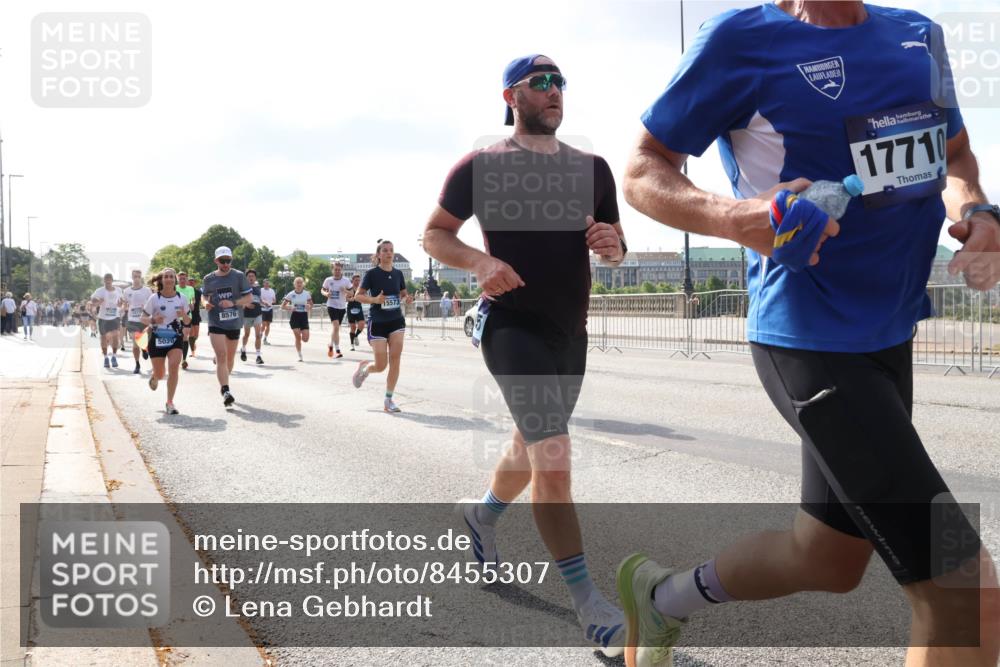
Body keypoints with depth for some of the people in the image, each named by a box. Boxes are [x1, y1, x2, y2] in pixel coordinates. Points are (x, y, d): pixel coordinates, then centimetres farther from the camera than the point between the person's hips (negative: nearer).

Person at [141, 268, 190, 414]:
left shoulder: (182, 298, -2)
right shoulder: (154, 298, -8)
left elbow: (188, 321, 6)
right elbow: (143, 318, -3)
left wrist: (184, 315, -17)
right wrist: (153, 320, -25)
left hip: (176, 338, 1)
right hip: (157, 339, -1)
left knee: (174, 367, -19)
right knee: (160, 374, 6)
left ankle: (169, 403, -9)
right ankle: (154, 376, 48)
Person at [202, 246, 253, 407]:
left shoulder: (239, 276, -2)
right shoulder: (208, 279, 4)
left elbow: (249, 297, -1)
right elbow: (204, 296, 20)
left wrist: (233, 302, -17)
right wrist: (206, 303, -3)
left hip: (234, 322, 1)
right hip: (216, 323, -1)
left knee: (230, 357, 14)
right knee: (221, 356, -15)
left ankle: (223, 385, 36)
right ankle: (226, 391, -19)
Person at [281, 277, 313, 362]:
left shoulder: (307, 294, 2)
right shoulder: (291, 294, -1)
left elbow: (311, 305, 11)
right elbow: (282, 306, 3)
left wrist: (309, 307, -12)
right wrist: (290, 308, -16)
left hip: (304, 316, 1)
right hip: (295, 316, -1)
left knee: (305, 339, -7)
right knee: (298, 337, -9)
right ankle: (300, 356, 4)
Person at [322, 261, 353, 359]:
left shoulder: (346, 281, -2)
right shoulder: (328, 280, -3)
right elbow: (322, 290, 11)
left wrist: (345, 291, -17)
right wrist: (326, 294, -11)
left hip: (342, 307, 3)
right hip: (331, 306, -3)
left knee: (336, 327, 14)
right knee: (336, 326, -19)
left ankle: (331, 345, 38)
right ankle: (337, 350, -17)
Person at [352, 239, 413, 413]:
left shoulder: (398, 273, 5)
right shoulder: (372, 273, -8)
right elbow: (358, 296, -7)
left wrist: (407, 299, -6)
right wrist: (375, 299, -24)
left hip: (396, 321, 4)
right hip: (377, 322, -4)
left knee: (395, 360, -6)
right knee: (381, 365, -3)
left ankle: (388, 400, 4)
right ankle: (364, 367, 32)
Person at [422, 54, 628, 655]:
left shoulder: (592, 169, 10)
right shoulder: (480, 166, -3)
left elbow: (615, 248, 14)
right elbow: (434, 234, 1)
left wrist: (612, 246, -11)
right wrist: (479, 261, -18)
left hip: (572, 330, 6)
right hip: (514, 325, -6)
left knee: (533, 447, 20)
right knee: (553, 455, -17)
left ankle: (484, 515, 50)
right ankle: (588, 603, -10)